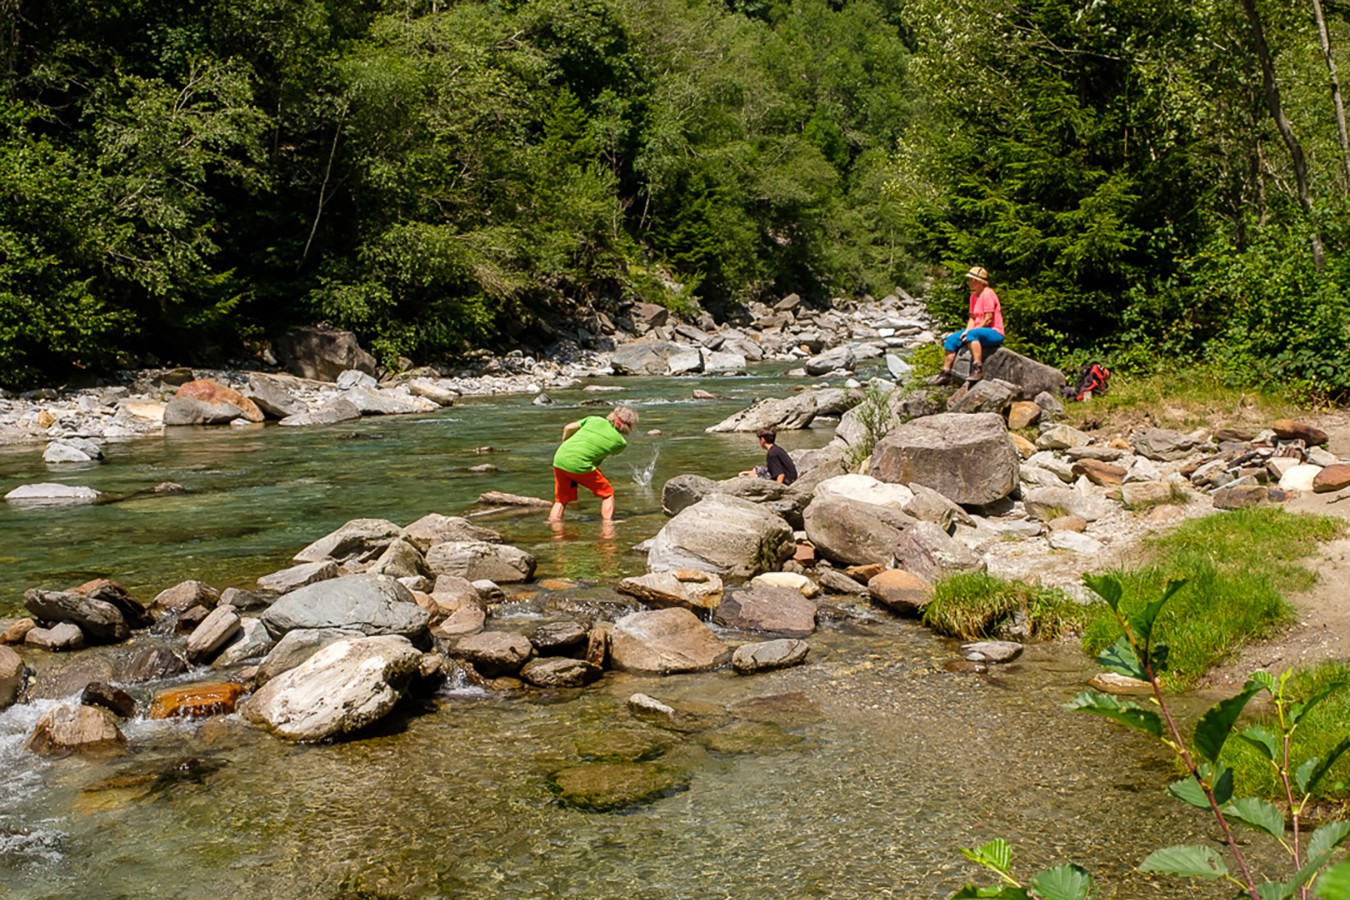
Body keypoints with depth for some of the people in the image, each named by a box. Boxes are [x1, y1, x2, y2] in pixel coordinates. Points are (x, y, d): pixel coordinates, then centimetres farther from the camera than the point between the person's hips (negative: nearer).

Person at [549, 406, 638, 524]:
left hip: (559, 460, 4)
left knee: (561, 500, 22)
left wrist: (565, 444, 24)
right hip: (580, 465, -4)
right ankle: (607, 524, 10)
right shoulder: (621, 442, 6)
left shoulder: (594, 420, 12)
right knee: (607, 493, 16)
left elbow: (568, 428, 9)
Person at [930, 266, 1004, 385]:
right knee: (951, 339, 3)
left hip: (994, 333, -10)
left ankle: (978, 369, -45)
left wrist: (969, 332, -18)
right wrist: (966, 331, -5)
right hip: (978, 331, 10)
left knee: (972, 334, -39)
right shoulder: (973, 296, 14)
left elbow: (988, 319, -19)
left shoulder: (987, 294, -14)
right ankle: (946, 374, 2)